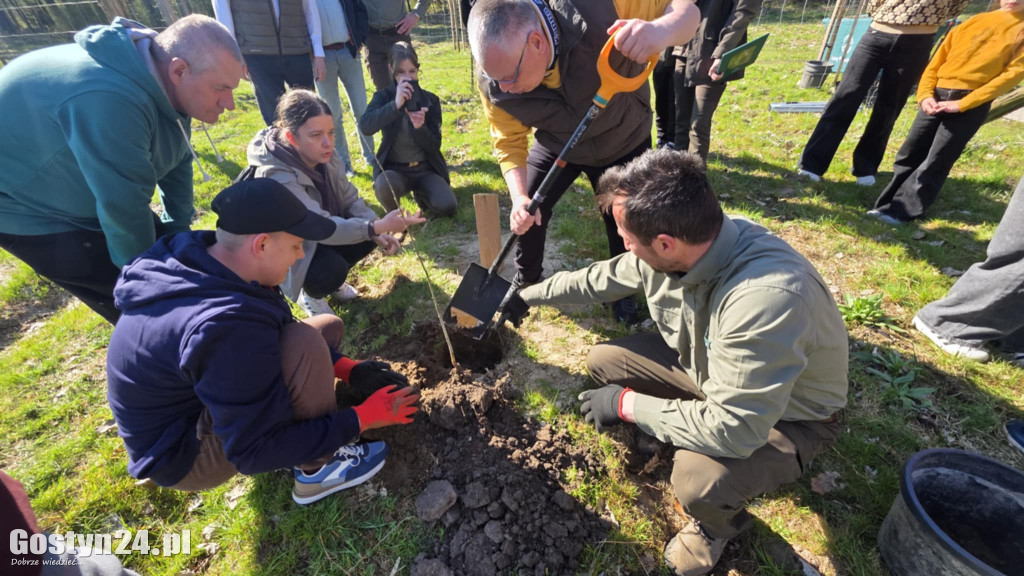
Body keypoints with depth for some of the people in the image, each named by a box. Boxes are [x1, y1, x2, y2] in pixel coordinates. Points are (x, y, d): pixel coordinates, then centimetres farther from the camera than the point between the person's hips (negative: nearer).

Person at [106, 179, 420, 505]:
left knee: (328, 327, 3)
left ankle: (301, 445, 3)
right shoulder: (226, 328, -38)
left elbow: (275, 334, 1)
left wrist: (348, 369, -7)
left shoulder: (200, 255, -12)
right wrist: (362, 419, -22)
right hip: (184, 452, -8)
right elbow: (255, 452, -29)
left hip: (191, 396, 8)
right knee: (305, 344, -30)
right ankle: (317, 470, -8)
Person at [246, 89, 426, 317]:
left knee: (371, 234, -12)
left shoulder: (324, 156, -13)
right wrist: (377, 227, -48)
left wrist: (378, 231, -22)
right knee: (332, 269, -33)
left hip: (321, 237, 7)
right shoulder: (277, 177, -34)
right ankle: (308, 293, 3)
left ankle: (332, 277, 11)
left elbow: (350, 199, -7)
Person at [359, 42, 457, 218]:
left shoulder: (431, 99, 2)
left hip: (426, 169, 2)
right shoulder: (384, 96, -1)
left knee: (446, 207, -23)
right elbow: (365, 126, -22)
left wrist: (420, 127, -24)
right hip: (394, 169, -1)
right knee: (383, 186, -36)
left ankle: (420, 194, 13)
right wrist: (395, 105, -34)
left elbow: (434, 146, -3)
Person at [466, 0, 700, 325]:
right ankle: (526, 283, 29)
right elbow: (510, 142, -16)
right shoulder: (495, 84, -28)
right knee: (525, 215, 0)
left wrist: (663, 28, -52)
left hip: (624, 141, -1)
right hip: (556, 146, 2)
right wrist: (519, 197, -33)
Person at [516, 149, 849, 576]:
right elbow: (596, 280, -2)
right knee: (604, 362, -3)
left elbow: (732, 429, -37)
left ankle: (719, 523, 8)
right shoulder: (670, 251, -20)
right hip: (705, 363, 6)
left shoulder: (766, 299, -42)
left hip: (787, 415, -5)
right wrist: (528, 296, 10)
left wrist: (627, 404, -26)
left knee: (698, 481, -30)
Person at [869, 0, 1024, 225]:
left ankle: (900, 212, -6)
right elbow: (938, 59, 11)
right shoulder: (975, 21, 15)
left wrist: (962, 104, -14)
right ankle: (888, 205, 9)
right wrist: (925, 94, -6)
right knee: (909, 155, 2)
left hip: (971, 105, -3)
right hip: (937, 97, 3)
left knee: (934, 164, -6)